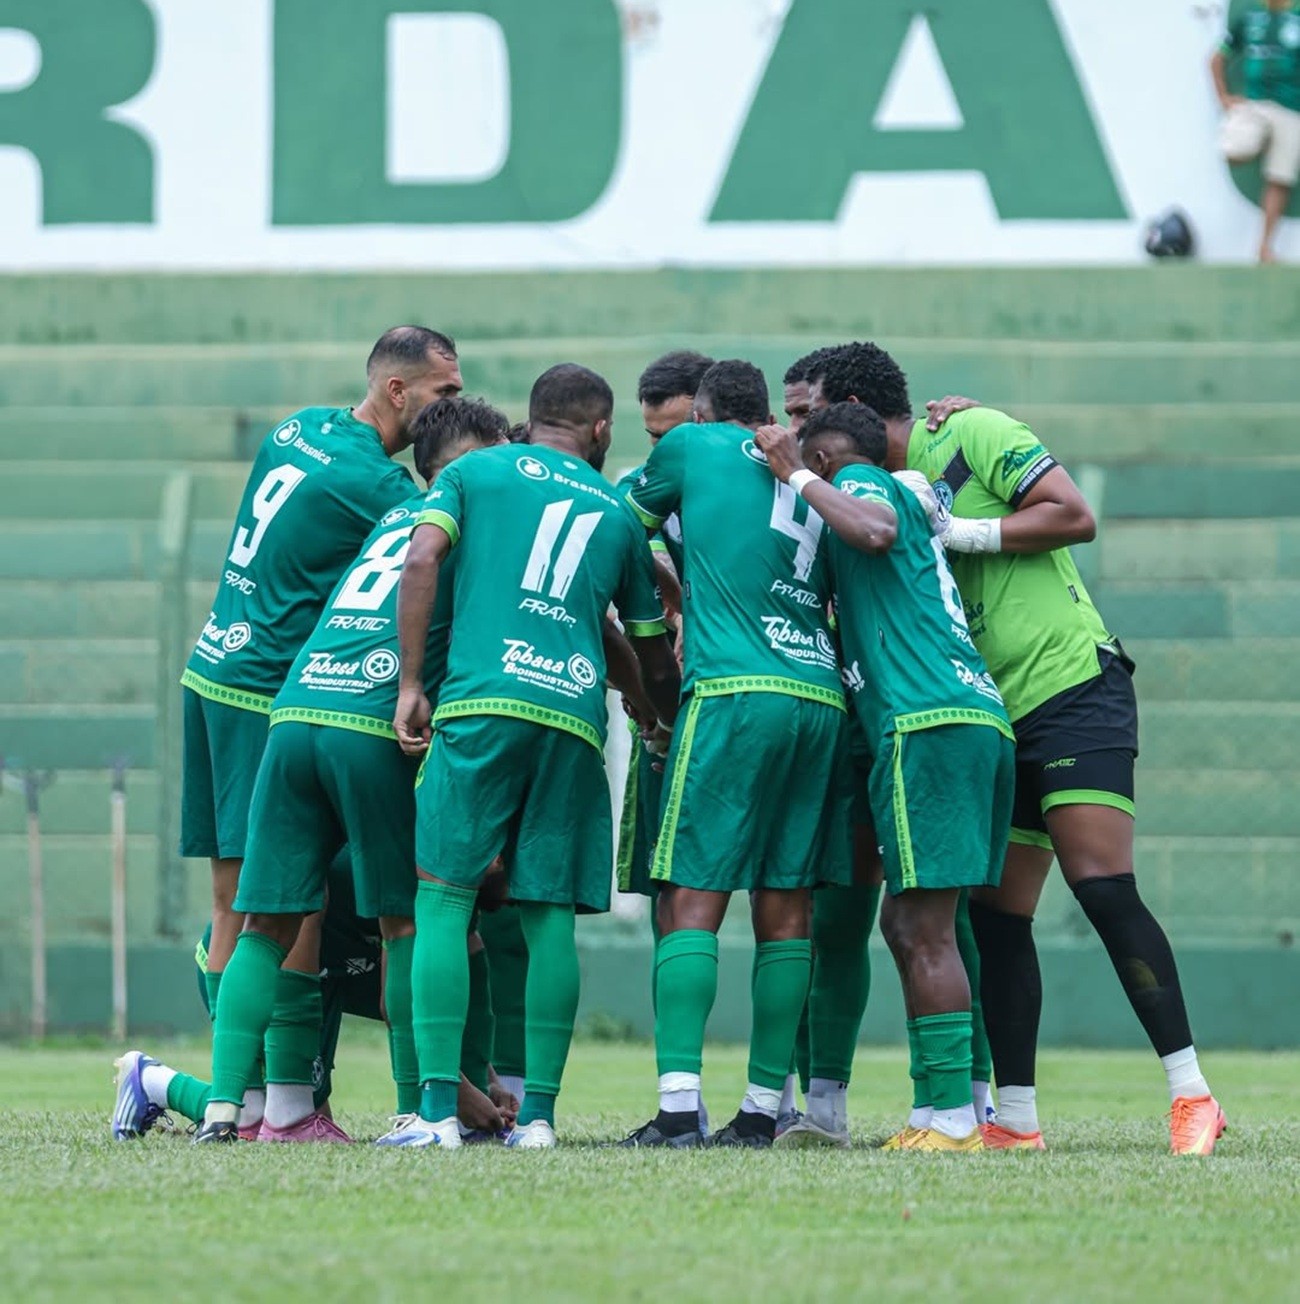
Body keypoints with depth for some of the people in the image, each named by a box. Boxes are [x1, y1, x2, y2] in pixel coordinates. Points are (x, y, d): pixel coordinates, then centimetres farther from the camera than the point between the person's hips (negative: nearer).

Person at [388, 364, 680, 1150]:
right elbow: (655, 657, 28)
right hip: (575, 714, 2)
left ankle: (439, 1109, -10)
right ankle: (539, 1113, 4)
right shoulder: (617, 512, 22)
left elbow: (422, 560, -3)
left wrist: (412, 684, -1)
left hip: (482, 701, -2)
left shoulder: (475, 472, 15)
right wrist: (673, 732, 45)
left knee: (443, 898, -1)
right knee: (551, 915, 7)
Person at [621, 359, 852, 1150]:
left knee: (693, 902, -6)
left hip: (736, 692, -5)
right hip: (822, 695, 5)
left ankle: (679, 1106, -16)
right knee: (786, 912, 6)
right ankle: (764, 1109, 5)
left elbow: (629, 528, 23)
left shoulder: (693, 446, 10)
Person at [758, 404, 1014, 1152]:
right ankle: (940, 1109, 11)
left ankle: (956, 1116, -12)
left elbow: (875, 531, -19)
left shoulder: (859, 478, 4)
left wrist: (797, 476, -6)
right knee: (909, 925, 13)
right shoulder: (908, 497, 30)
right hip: (985, 719, 9)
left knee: (926, 931, -9)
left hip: (927, 721, -9)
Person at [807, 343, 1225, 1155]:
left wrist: (955, 532, -13)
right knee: (996, 917, 5)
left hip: (1072, 687, -8)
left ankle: (1193, 1096, -17)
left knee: (1103, 887, -17)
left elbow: (1074, 516, -12)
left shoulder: (974, 434, -4)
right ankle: (1017, 1120, 9)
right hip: (994, 719, 8)